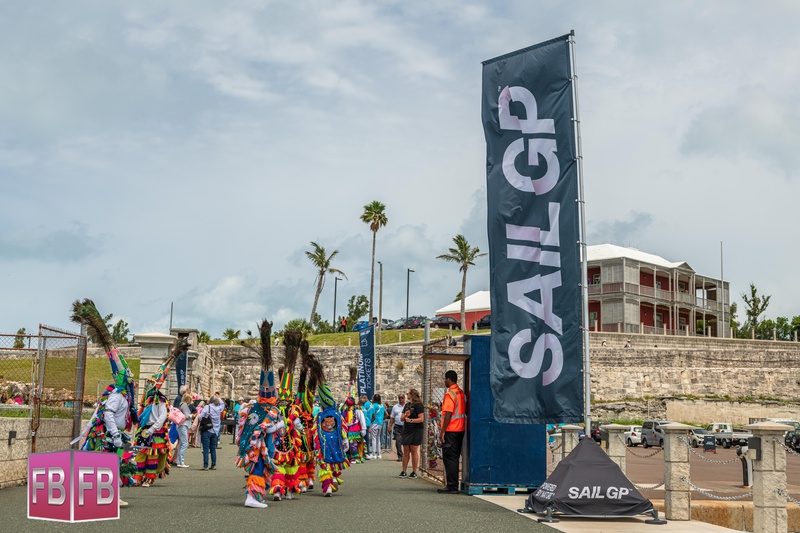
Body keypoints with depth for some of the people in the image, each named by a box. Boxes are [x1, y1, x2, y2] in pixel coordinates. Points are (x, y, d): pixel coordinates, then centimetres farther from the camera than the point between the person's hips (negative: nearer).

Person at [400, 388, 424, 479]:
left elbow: (421, 419, -15)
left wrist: (411, 420, -24)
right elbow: (402, 418, 16)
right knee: (405, 451, 7)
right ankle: (403, 471, 12)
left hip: (416, 431, -7)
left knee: (414, 451, -1)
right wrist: (405, 416, -5)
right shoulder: (407, 405, 15)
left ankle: (414, 472, 5)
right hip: (406, 430, 7)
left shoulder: (418, 405, -8)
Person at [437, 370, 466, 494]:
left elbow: (448, 414, -20)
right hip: (461, 429, 9)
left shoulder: (450, 394, -15)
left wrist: (442, 431, -16)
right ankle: (453, 485, 17)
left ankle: (452, 487, -5)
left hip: (451, 430, -9)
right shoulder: (461, 393, 12)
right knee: (454, 458, 13)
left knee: (449, 458, -5)